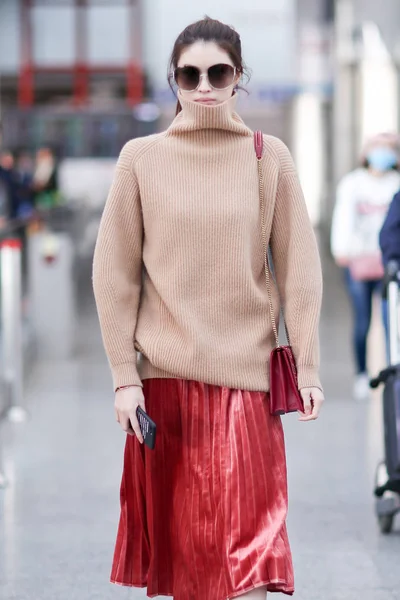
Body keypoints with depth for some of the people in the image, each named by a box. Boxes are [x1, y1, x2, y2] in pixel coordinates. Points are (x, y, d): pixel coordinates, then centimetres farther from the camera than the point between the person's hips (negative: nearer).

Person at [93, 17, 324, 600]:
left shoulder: (269, 157, 2)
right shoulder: (142, 157, 1)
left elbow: (299, 268, 2)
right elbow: (116, 273, 2)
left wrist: (308, 367, -3)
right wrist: (124, 377, -3)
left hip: (246, 373, 0)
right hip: (165, 372, 1)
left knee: (248, 548, -7)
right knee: (180, 537, 6)